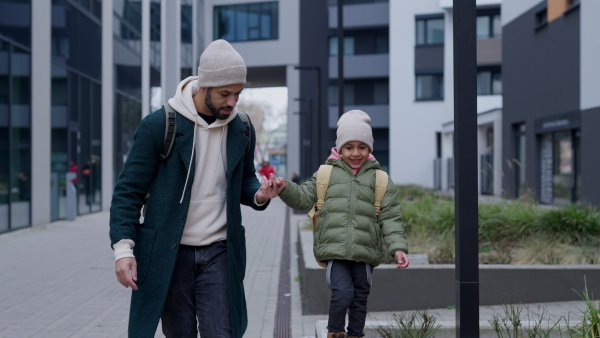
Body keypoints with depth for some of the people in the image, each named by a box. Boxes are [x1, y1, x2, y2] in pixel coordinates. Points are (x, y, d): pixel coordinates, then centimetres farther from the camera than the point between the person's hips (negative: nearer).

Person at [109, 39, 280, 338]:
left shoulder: (241, 130, 4)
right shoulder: (159, 125, -9)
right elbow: (129, 189, -6)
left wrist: (259, 194, -5)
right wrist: (123, 247, -15)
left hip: (218, 253, 3)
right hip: (169, 254, -2)